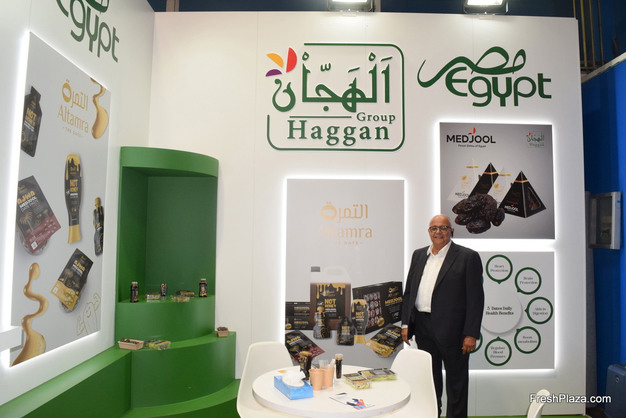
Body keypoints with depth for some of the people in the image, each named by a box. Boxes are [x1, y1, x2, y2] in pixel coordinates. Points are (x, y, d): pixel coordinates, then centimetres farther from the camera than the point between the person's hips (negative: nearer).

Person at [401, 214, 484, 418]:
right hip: (423, 329, 5)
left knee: (456, 382, 10)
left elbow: (475, 298, -9)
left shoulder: (468, 257, -6)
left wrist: (471, 334, -13)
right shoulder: (419, 255, 10)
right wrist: (405, 323, 7)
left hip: (452, 330, -5)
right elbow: (409, 291, 12)